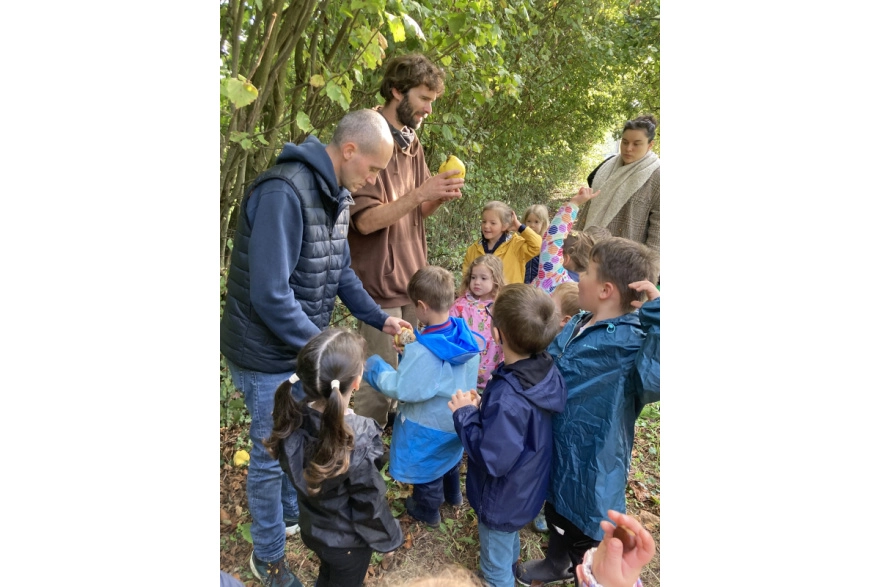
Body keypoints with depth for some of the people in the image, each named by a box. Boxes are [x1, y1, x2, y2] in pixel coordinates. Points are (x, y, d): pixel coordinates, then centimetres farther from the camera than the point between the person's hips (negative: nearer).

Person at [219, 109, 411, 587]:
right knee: (271, 454, 10)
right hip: (267, 355, -8)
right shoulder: (283, 193, -27)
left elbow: (341, 273, 10)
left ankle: (293, 515, 50)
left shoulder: (336, 196, 3)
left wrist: (380, 319, 1)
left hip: (304, 347, 8)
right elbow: (270, 294, -29)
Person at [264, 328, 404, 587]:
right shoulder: (358, 442, -40)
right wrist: (387, 536, -7)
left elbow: (294, 471, -5)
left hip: (312, 527, 5)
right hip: (348, 539, -5)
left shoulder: (293, 417, -23)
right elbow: (368, 505, -25)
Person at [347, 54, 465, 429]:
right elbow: (366, 220, -18)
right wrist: (421, 193, -24)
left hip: (413, 280, 8)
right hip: (380, 283, -8)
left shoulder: (411, 143, 12)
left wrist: (441, 197, -5)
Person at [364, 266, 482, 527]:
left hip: (429, 426, -7)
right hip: (458, 417, 7)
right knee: (450, 455, 33)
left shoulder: (422, 352, -37)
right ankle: (453, 494, 58)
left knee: (426, 466, 20)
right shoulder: (466, 336, -14)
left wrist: (376, 367, -13)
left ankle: (428, 511, 44)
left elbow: (401, 389, -28)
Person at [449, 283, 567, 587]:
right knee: (509, 544, 37)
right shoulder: (546, 370, -15)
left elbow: (492, 459, -34)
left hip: (503, 501, -8)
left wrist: (466, 414, -25)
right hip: (525, 490, 8)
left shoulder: (508, 398, -41)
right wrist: (484, 407, -8)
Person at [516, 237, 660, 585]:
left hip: (590, 463, -8)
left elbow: (654, 375, -53)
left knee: (582, 535, 18)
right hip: (557, 450, 8)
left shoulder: (632, 345, -29)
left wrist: (656, 311, -48)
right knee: (556, 513, 32)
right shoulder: (579, 323, -4)